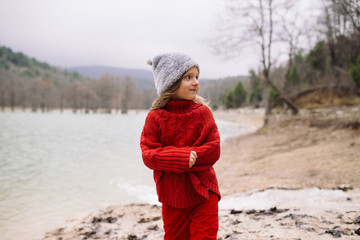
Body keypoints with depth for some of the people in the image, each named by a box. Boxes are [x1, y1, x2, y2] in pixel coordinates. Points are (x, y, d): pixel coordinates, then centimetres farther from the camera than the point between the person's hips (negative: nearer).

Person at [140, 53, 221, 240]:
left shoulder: (202, 112, -2)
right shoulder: (155, 117, -5)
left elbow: (214, 150, -9)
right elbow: (148, 155, -11)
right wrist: (182, 157, -25)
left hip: (204, 192, 0)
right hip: (173, 196, 0)